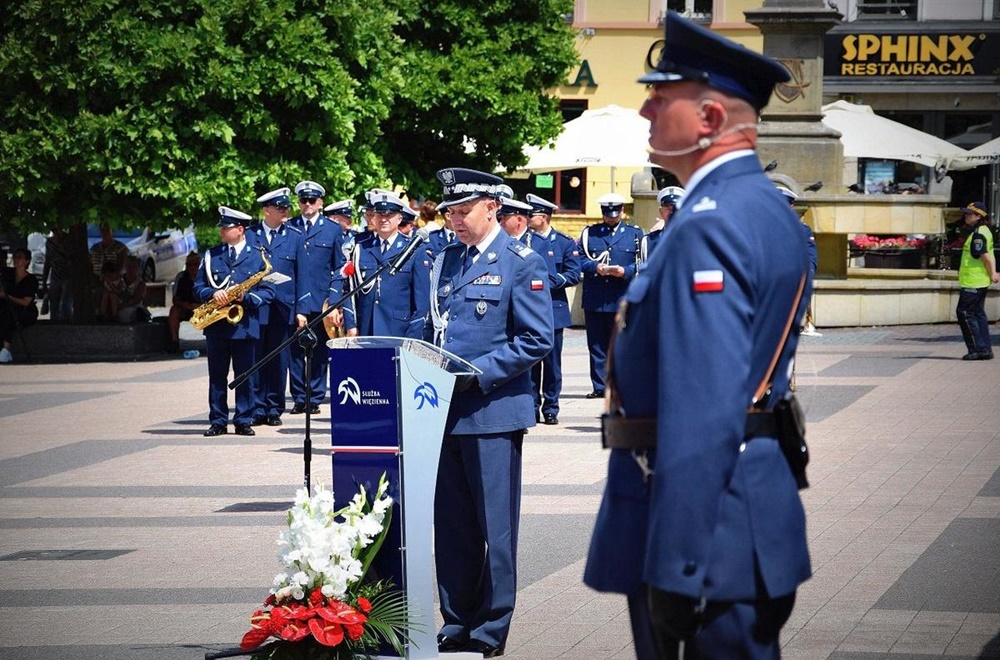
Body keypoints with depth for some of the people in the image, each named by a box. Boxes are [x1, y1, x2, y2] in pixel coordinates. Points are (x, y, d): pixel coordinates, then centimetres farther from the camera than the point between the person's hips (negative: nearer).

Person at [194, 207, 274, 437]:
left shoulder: (257, 256, 4)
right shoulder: (211, 255, 11)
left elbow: (267, 291, 1)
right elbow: (198, 286, 9)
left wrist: (246, 297, -16)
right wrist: (213, 294, -12)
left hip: (244, 324, -2)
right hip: (216, 325, 2)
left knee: (244, 375, 1)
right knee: (217, 375, 5)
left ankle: (243, 422, 7)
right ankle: (218, 422, 9)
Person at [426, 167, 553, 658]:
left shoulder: (522, 264, -5)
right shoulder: (444, 262, 14)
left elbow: (536, 341, -9)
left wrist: (478, 374, -17)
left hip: (493, 413, -6)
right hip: (446, 413, 6)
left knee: (494, 527, -1)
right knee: (451, 526, 10)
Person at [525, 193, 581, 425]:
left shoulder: (565, 243, 5)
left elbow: (573, 274, -2)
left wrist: (548, 282, -14)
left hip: (553, 310, -1)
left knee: (552, 362, 2)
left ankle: (550, 409, 9)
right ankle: (531, 408, 7)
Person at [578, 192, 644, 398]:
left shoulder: (635, 234, 10)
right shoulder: (589, 233, 13)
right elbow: (579, 261, 7)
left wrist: (626, 272, -13)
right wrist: (595, 267, -12)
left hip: (623, 299, -2)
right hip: (594, 301, 2)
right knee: (597, 345, 4)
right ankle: (599, 387, 9)